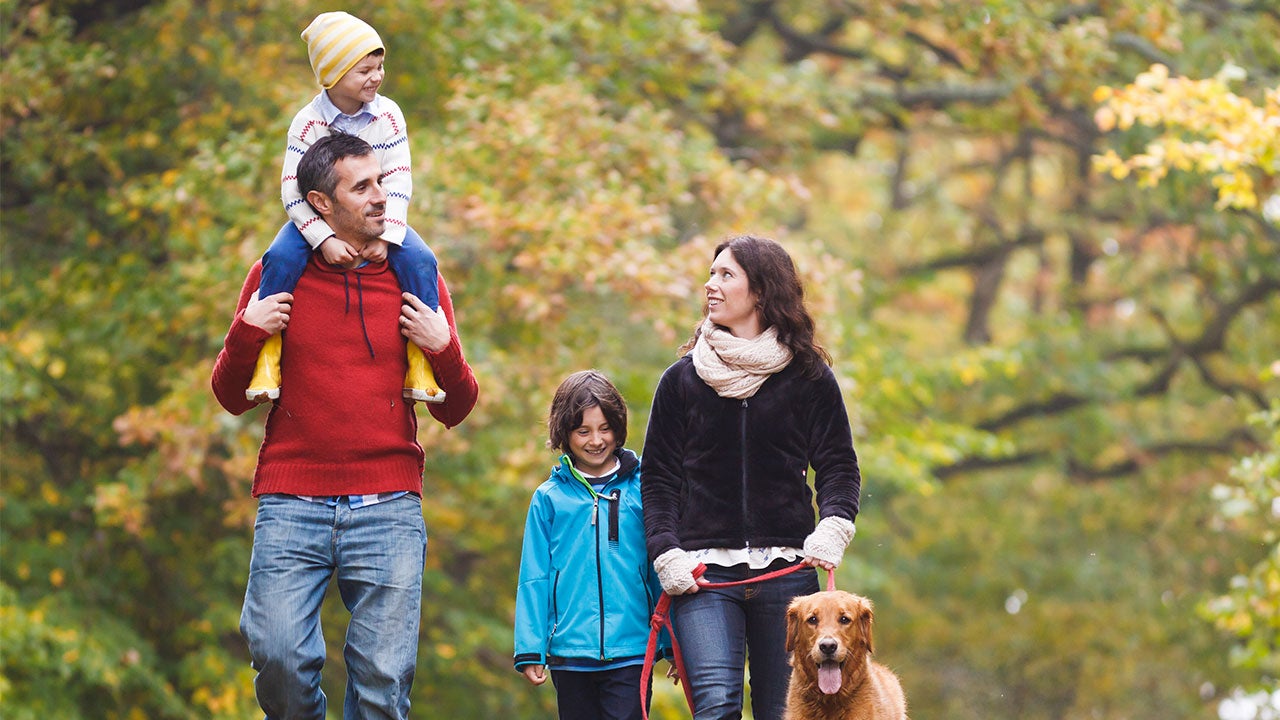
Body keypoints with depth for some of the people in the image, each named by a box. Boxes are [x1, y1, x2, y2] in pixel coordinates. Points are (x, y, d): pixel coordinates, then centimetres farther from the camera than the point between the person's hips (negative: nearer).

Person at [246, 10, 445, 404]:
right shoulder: (308, 122, -14)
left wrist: (386, 236, -21)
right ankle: (267, 356, -19)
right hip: (318, 219, -1)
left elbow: (398, 181, -9)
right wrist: (325, 239, -28)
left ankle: (421, 363, -15)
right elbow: (293, 190, -17)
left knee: (419, 260, -24)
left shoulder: (388, 115, -7)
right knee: (281, 257, -30)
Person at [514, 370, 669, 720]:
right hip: (570, 650, 2)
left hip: (630, 651, -1)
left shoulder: (641, 490, 4)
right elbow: (534, 578, 7)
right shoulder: (549, 498, 6)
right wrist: (531, 650, 2)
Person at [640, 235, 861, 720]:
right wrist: (666, 554, -5)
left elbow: (838, 466, 6)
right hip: (703, 571, 0)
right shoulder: (682, 380, 9)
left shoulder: (808, 377, 7)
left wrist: (833, 528, -13)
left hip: (787, 569, 0)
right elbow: (658, 476, 9)